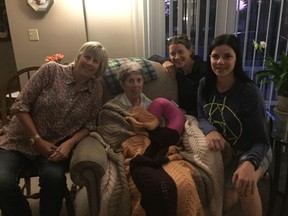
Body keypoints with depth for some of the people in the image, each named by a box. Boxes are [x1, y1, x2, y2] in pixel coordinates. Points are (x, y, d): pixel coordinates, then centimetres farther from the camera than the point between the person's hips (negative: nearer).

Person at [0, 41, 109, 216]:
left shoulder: (97, 89, 0)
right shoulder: (51, 70, -9)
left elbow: (90, 124, 0)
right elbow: (20, 106, -9)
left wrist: (69, 143, -17)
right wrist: (37, 140, -14)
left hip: (58, 146, 1)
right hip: (21, 140, 0)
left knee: (54, 177, -30)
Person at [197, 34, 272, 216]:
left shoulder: (249, 92, -24)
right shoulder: (205, 85, -8)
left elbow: (261, 140, -23)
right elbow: (201, 117, -2)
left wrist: (249, 163, -45)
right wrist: (210, 131, -27)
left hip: (251, 151, -4)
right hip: (220, 151, 4)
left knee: (244, 183, -36)